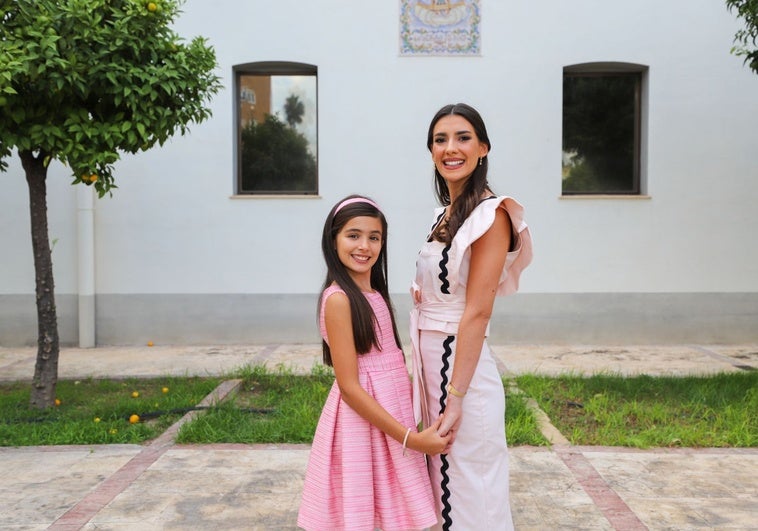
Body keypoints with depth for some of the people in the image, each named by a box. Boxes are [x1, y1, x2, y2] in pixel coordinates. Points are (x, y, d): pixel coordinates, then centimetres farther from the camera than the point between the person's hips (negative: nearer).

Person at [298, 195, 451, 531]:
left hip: (390, 410, 8)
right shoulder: (338, 298, -18)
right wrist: (410, 438, -20)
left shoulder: (375, 292, 7)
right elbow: (349, 386, -21)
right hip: (362, 418, -8)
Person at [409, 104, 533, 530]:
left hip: (462, 364, -9)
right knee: (443, 485, 20)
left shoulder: (491, 214, -14)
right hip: (430, 361, 9)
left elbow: (477, 312, -20)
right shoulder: (446, 213, 11)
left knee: (469, 495, 4)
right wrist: (422, 292, 6)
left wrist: (456, 398, -22)